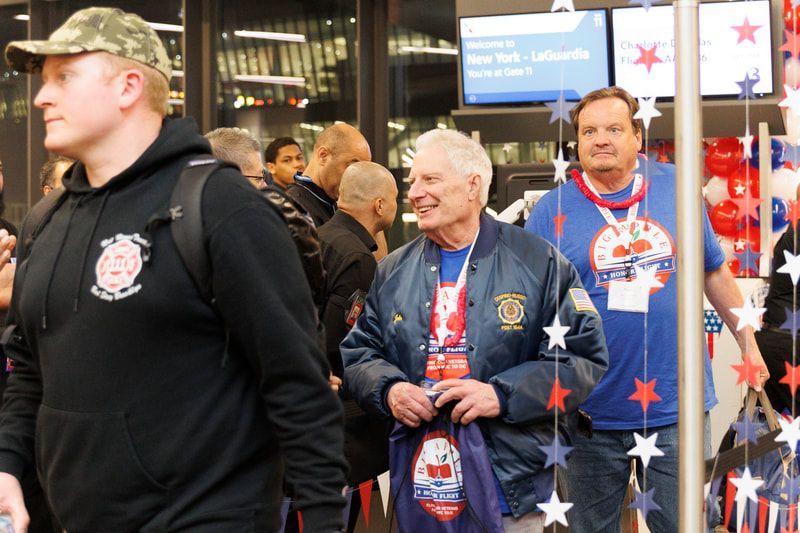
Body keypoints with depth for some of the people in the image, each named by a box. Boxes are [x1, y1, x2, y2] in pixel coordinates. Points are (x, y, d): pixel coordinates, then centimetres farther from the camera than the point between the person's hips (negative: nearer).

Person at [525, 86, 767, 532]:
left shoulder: (675, 189, 3)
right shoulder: (553, 211, -1)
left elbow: (715, 272, 15)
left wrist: (748, 343, 16)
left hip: (675, 402, 1)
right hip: (592, 412, 0)